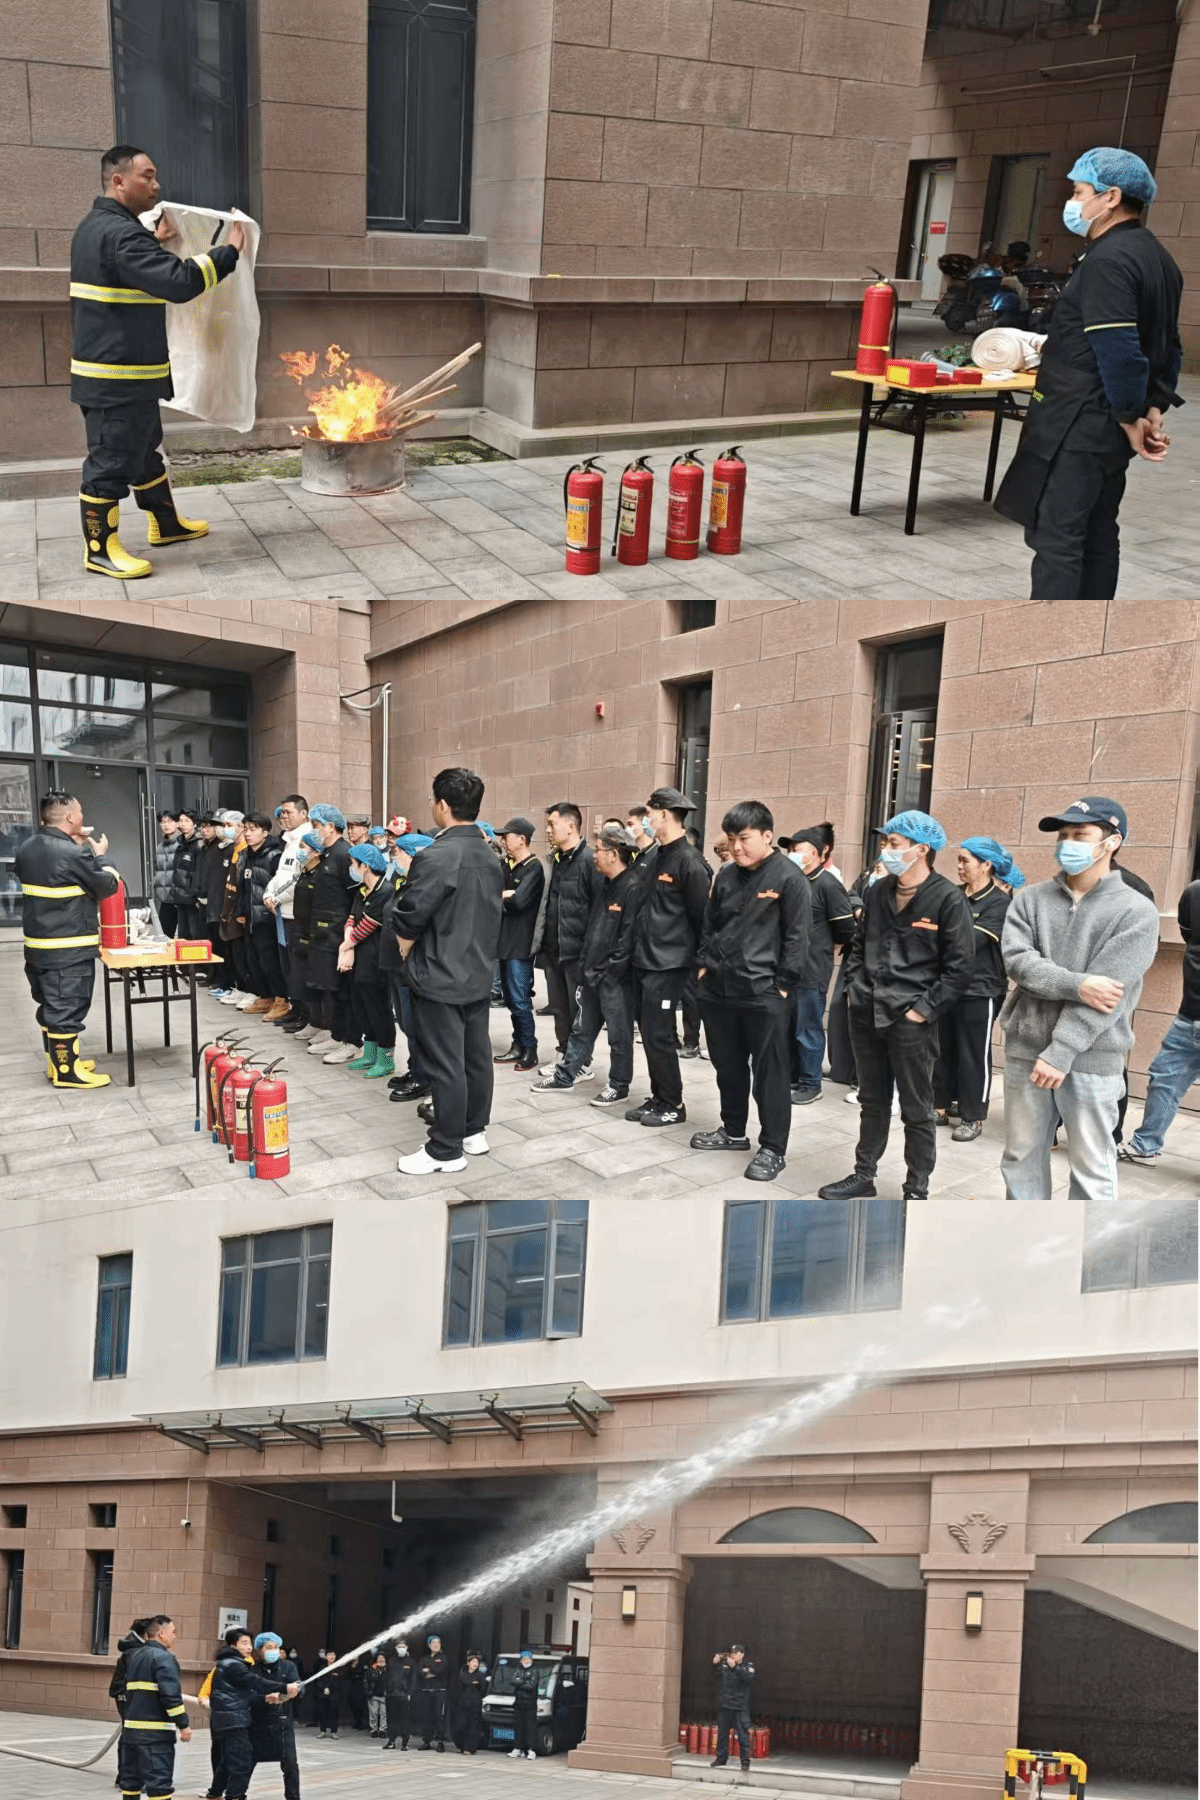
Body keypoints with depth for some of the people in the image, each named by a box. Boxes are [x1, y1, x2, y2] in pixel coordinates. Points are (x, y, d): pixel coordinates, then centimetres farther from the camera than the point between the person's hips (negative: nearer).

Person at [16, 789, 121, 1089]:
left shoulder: (27, 848, 5)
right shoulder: (74, 854, -21)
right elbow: (106, 887, -10)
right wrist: (98, 857, 8)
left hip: (37, 944, 8)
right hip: (69, 949, -8)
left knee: (49, 1005, 17)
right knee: (66, 1008, -1)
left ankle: (57, 1061, 28)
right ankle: (66, 1071, 4)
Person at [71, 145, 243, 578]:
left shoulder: (96, 227, 12)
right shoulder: (119, 234, -22)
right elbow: (179, 282, -30)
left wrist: (155, 241, 23)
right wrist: (229, 251, -21)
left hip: (123, 370, 11)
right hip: (118, 375, -11)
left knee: (143, 448, 22)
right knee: (111, 460, -3)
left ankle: (165, 523, 35)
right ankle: (99, 550, 4)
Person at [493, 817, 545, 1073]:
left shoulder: (533, 868, -12)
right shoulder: (507, 865, 12)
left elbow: (519, 900, -23)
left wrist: (498, 897, -7)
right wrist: (506, 896, -13)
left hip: (521, 943, -8)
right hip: (506, 939, 8)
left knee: (520, 1000, -6)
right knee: (511, 998, 13)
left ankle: (530, 1051, 1)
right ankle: (518, 1046, 21)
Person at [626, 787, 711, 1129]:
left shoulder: (688, 861, -14)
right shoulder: (654, 856, 12)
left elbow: (700, 915, -13)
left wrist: (697, 959, -10)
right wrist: (639, 945, 15)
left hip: (669, 963, -8)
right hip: (644, 960, 8)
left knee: (658, 1035, -5)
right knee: (650, 1033, 12)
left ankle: (673, 1104, 6)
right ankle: (659, 1098, 21)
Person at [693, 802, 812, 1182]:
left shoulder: (789, 878, -10)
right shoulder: (726, 876, 10)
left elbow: (798, 937, -10)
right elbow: (710, 925, 20)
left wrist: (783, 986, -12)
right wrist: (705, 965, 11)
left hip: (764, 994, -7)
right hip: (719, 990, 7)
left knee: (769, 1073, -1)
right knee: (727, 1065, 17)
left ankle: (772, 1149, 5)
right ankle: (732, 1130, 33)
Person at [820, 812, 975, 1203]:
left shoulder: (948, 899, -11)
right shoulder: (877, 892, 9)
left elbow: (960, 965, -11)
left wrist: (925, 1008, -14)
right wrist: (855, 987, 9)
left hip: (910, 1019, -6)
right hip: (866, 1013, 6)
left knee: (916, 1109, 4)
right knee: (872, 1101, 17)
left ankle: (916, 1191, 13)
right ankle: (863, 1174, 28)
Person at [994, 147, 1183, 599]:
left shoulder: (1108, 261, -18)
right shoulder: (1155, 257, 15)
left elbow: (1118, 352, -24)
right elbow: (1168, 348, 17)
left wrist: (1132, 418, -15)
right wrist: (1154, 410, 10)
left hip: (1078, 426, -10)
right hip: (1111, 428, 10)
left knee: (1055, 537, -8)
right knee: (1096, 533, 15)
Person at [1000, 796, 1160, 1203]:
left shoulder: (1136, 911, -6)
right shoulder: (1030, 899, 6)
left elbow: (1106, 991, -14)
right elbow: (1017, 960, -8)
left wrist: (1061, 1052, -19)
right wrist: (1077, 985, -22)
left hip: (1091, 1059, -4)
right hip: (1026, 1050, 4)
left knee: (1091, 1168, 2)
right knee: (1022, 1155, 12)